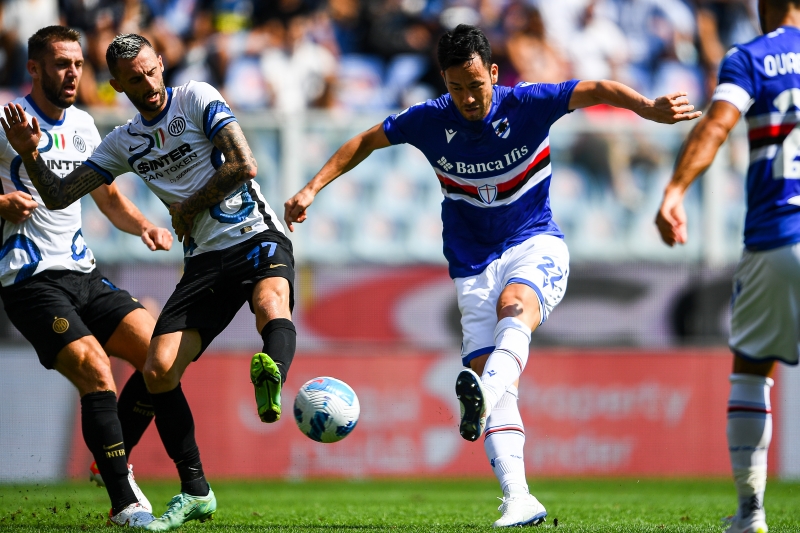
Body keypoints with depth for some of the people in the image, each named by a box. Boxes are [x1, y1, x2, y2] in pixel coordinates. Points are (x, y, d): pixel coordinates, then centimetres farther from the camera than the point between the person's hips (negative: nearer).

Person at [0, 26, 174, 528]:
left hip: (84, 274, 7)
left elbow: (109, 198, 24)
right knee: (97, 373, -21)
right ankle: (124, 502, -16)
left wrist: (144, 226, 5)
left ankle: (115, 463, 12)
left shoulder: (82, 125, 14)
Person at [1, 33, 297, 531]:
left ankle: (271, 383, -74)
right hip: (205, 260, 5)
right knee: (159, 371, -9)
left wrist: (189, 210, -3)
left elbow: (245, 165, -11)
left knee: (271, 302, -40)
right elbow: (58, 195, 16)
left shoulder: (197, 98, -1)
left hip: (257, 237, -5)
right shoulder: (125, 143, 14)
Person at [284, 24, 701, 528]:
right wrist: (312, 189, 5)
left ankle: (484, 393, -64)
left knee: (514, 305, -37)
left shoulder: (526, 104, -9)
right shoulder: (430, 120, -3)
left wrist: (650, 107, -37)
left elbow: (597, 90, -19)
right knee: (492, 378, -13)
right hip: (474, 264, 2)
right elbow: (365, 142, 12)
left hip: (535, 245, -2)